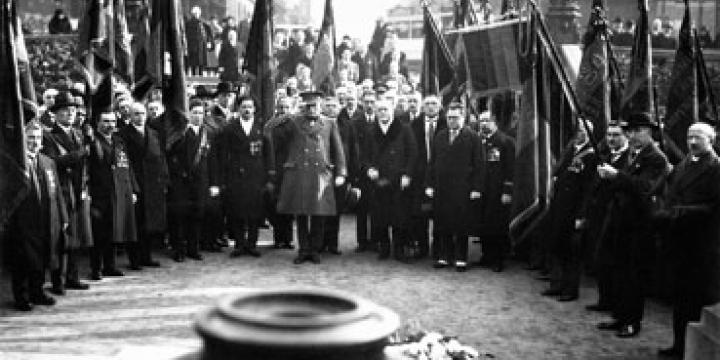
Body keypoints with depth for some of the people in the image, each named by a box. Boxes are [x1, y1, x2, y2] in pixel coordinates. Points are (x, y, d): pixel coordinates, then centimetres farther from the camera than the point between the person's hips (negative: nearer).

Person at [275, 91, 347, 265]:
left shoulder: (330, 124, 11)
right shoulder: (293, 123, 9)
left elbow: (338, 151, 11)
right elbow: (278, 138, 2)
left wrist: (340, 173, 4)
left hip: (321, 175, 0)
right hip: (297, 175, 0)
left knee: (319, 216, 3)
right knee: (300, 215, 5)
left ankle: (315, 250, 16)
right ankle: (303, 250, 16)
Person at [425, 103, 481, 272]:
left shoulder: (472, 137, 0)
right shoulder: (439, 136, 14)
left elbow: (476, 164, -2)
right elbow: (432, 162, 15)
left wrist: (475, 188, -8)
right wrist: (429, 185, 8)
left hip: (462, 188, -4)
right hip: (441, 188, 4)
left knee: (461, 225, 0)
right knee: (442, 224, 5)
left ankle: (461, 258, 9)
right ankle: (445, 256, 14)